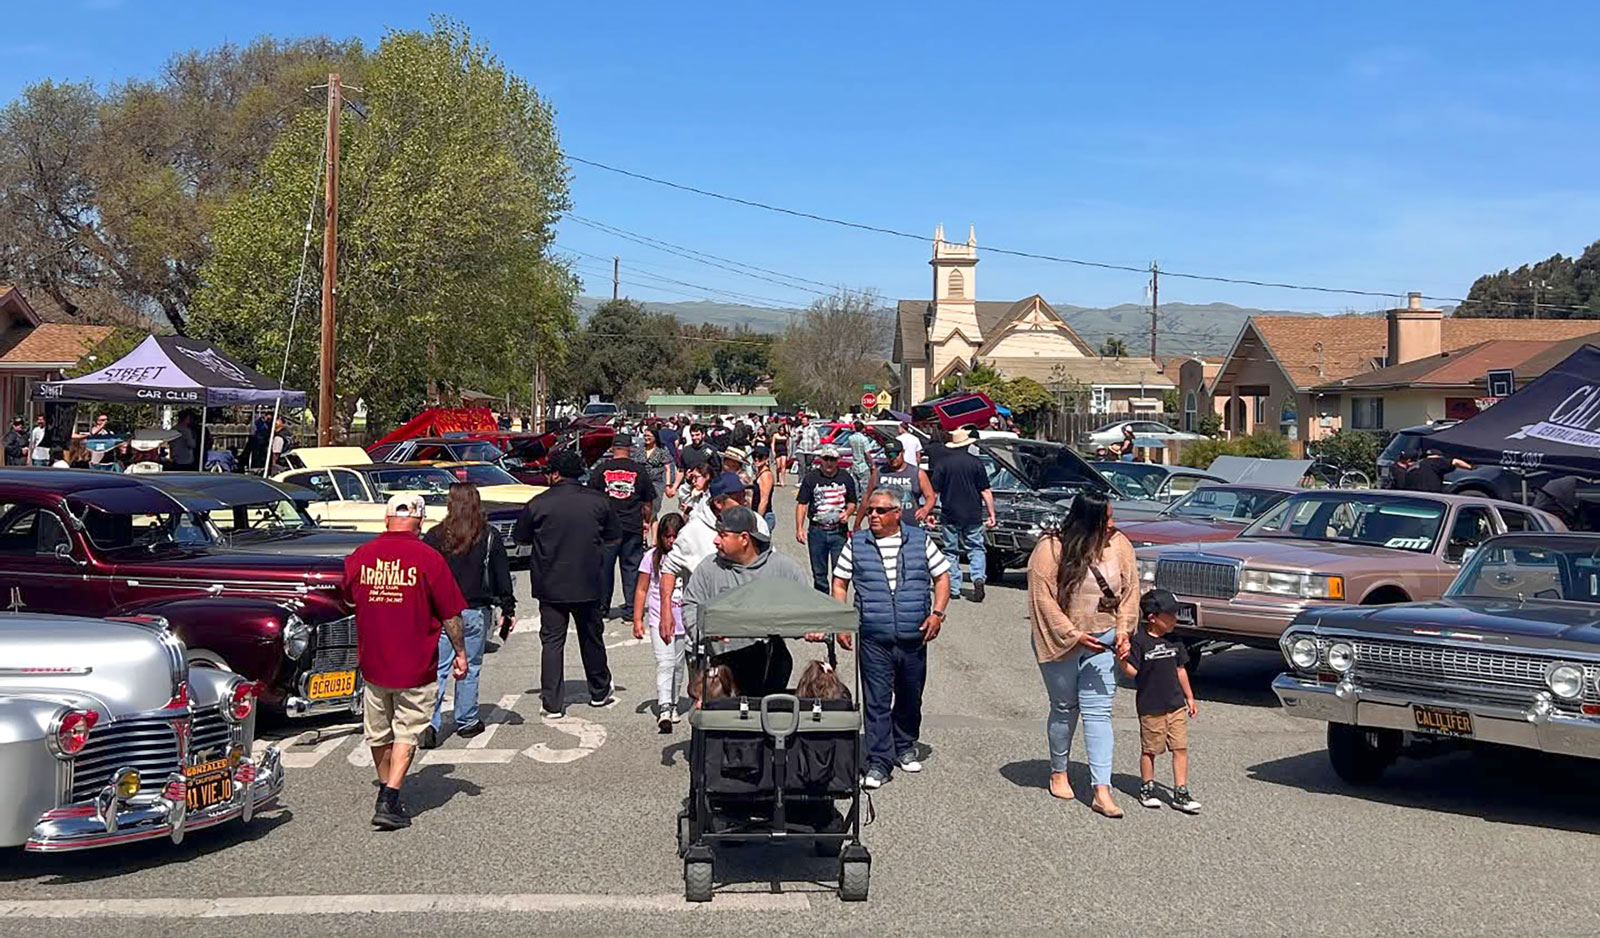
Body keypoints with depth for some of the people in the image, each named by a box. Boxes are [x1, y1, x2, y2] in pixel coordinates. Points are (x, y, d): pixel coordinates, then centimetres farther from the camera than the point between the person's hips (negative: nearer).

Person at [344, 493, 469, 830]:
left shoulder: (358, 557, -1)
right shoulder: (429, 559, -13)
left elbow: (348, 600, 19)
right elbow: (451, 615, -8)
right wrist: (460, 652, 6)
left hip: (372, 663, 4)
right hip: (416, 666, -4)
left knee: (379, 735, 19)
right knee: (406, 734, 5)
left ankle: (386, 792, 33)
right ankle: (389, 802, -4)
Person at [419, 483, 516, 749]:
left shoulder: (434, 536, -4)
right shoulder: (490, 537, -3)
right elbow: (502, 577, 0)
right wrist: (508, 610, 8)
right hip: (476, 612, 0)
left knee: (438, 669, 3)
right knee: (470, 668, 11)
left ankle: (431, 722, -9)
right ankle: (467, 722, 18)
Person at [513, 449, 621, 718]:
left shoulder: (539, 503, -8)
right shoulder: (598, 501, -3)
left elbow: (520, 536, 2)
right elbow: (614, 536, 7)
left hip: (550, 585, -1)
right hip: (587, 584, 2)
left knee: (552, 641, 4)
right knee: (591, 637, 17)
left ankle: (552, 704, 1)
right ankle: (599, 693, 31)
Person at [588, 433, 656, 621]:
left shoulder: (601, 469, 1)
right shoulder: (639, 470, 2)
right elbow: (648, 502, 9)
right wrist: (646, 521, 23)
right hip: (633, 527, 0)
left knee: (604, 567, 9)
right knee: (631, 567, 6)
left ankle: (602, 607, 14)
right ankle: (631, 608, 5)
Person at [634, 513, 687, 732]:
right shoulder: (651, 557, -1)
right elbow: (642, 589, 4)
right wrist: (637, 619, 0)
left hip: (684, 621, 2)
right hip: (659, 621, -2)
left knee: (678, 665, 12)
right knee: (665, 663, -13)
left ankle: (672, 704, 27)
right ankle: (664, 709, -20)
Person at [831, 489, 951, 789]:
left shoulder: (920, 541, 6)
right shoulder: (856, 544, 5)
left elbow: (941, 576, 10)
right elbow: (839, 585, 10)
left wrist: (937, 612, -3)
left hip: (914, 638, 1)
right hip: (874, 640, -1)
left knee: (910, 698, 13)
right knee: (877, 702, -5)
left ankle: (905, 748, 34)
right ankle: (879, 763, -1)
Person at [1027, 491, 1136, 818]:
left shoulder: (1119, 546, -2)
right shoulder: (1049, 550, -14)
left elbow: (1130, 591, 6)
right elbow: (1043, 600, -14)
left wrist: (1123, 631, -5)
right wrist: (1074, 635, -18)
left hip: (1102, 642, 2)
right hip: (1060, 642, -2)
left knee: (1098, 712, -3)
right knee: (1064, 709, 12)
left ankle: (1102, 791, -7)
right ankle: (1058, 772, 33)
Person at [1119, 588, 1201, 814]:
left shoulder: (1174, 640, 8)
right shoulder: (1139, 640, -11)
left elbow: (1180, 669, 17)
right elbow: (1132, 671, -14)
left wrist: (1189, 697, 19)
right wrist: (1122, 659, -33)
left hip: (1176, 704, 5)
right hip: (1150, 707, -5)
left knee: (1180, 748, 1)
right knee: (1150, 749, 6)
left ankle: (1181, 793, 6)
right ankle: (1147, 787, 23)